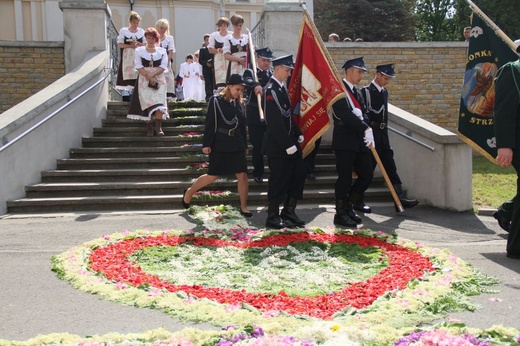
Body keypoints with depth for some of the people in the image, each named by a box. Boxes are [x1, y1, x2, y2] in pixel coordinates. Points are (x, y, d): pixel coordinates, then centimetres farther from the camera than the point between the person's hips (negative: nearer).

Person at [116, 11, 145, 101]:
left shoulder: (141, 31, 10)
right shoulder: (123, 30, 3)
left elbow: (145, 44, 9)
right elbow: (120, 44, -2)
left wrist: (137, 43, -10)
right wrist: (130, 46, -15)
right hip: (127, 56, -2)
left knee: (137, 73, -3)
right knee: (126, 73, -8)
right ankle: (125, 93, -6)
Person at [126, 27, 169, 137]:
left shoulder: (162, 51, 10)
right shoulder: (139, 51, 10)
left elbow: (163, 66, 0)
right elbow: (138, 66, 0)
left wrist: (152, 74, -14)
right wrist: (148, 76, -13)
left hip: (159, 80, 0)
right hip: (144, 80, 0)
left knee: (159, 102, -14)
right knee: (147, 102, -8)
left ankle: (158, 127, -13)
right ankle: (149, 128, -4)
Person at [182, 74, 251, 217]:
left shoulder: (239, 103, 9)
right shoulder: (216, 100, -7)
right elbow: (210, 123, -9)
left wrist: (245, 145, 16)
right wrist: (206, 144, -13)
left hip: (236, 144, 5)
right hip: (220, 144, -5)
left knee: (242, 175, -1)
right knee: (212, 176, 1)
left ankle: (243, 207, 9)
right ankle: (189, 192, 23)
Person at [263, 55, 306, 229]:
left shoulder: (282, 88, 13)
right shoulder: (271, 90, -16)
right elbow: (275, 122, -21)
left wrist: (298, 135, 11)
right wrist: (288, 145, -21)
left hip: (289, 141, 9)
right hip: (278, 144, -9)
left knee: (298, 174, 11)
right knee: (279, 180, -2)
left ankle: (289, 212, 21)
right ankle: (273, 218, 9)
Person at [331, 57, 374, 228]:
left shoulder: (357, 92, 19)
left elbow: (364, 113, 12)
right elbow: (346, 115, -19)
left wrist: (368, 131, -7)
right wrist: (366, 129, -19)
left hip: (360, 141, 8)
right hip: (345, 141, -8)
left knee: (367, 175, 7)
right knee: (345, 178, -3)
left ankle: (349, 206, 22)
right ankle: (341, 214, 7)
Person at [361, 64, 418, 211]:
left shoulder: (384, 92, 16)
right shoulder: (366, 91, -8)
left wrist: (384, 130, 19)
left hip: (383, 134, 7)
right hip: (371, 133, -7)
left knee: (390, 165, 3)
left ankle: (400, 198, 1)